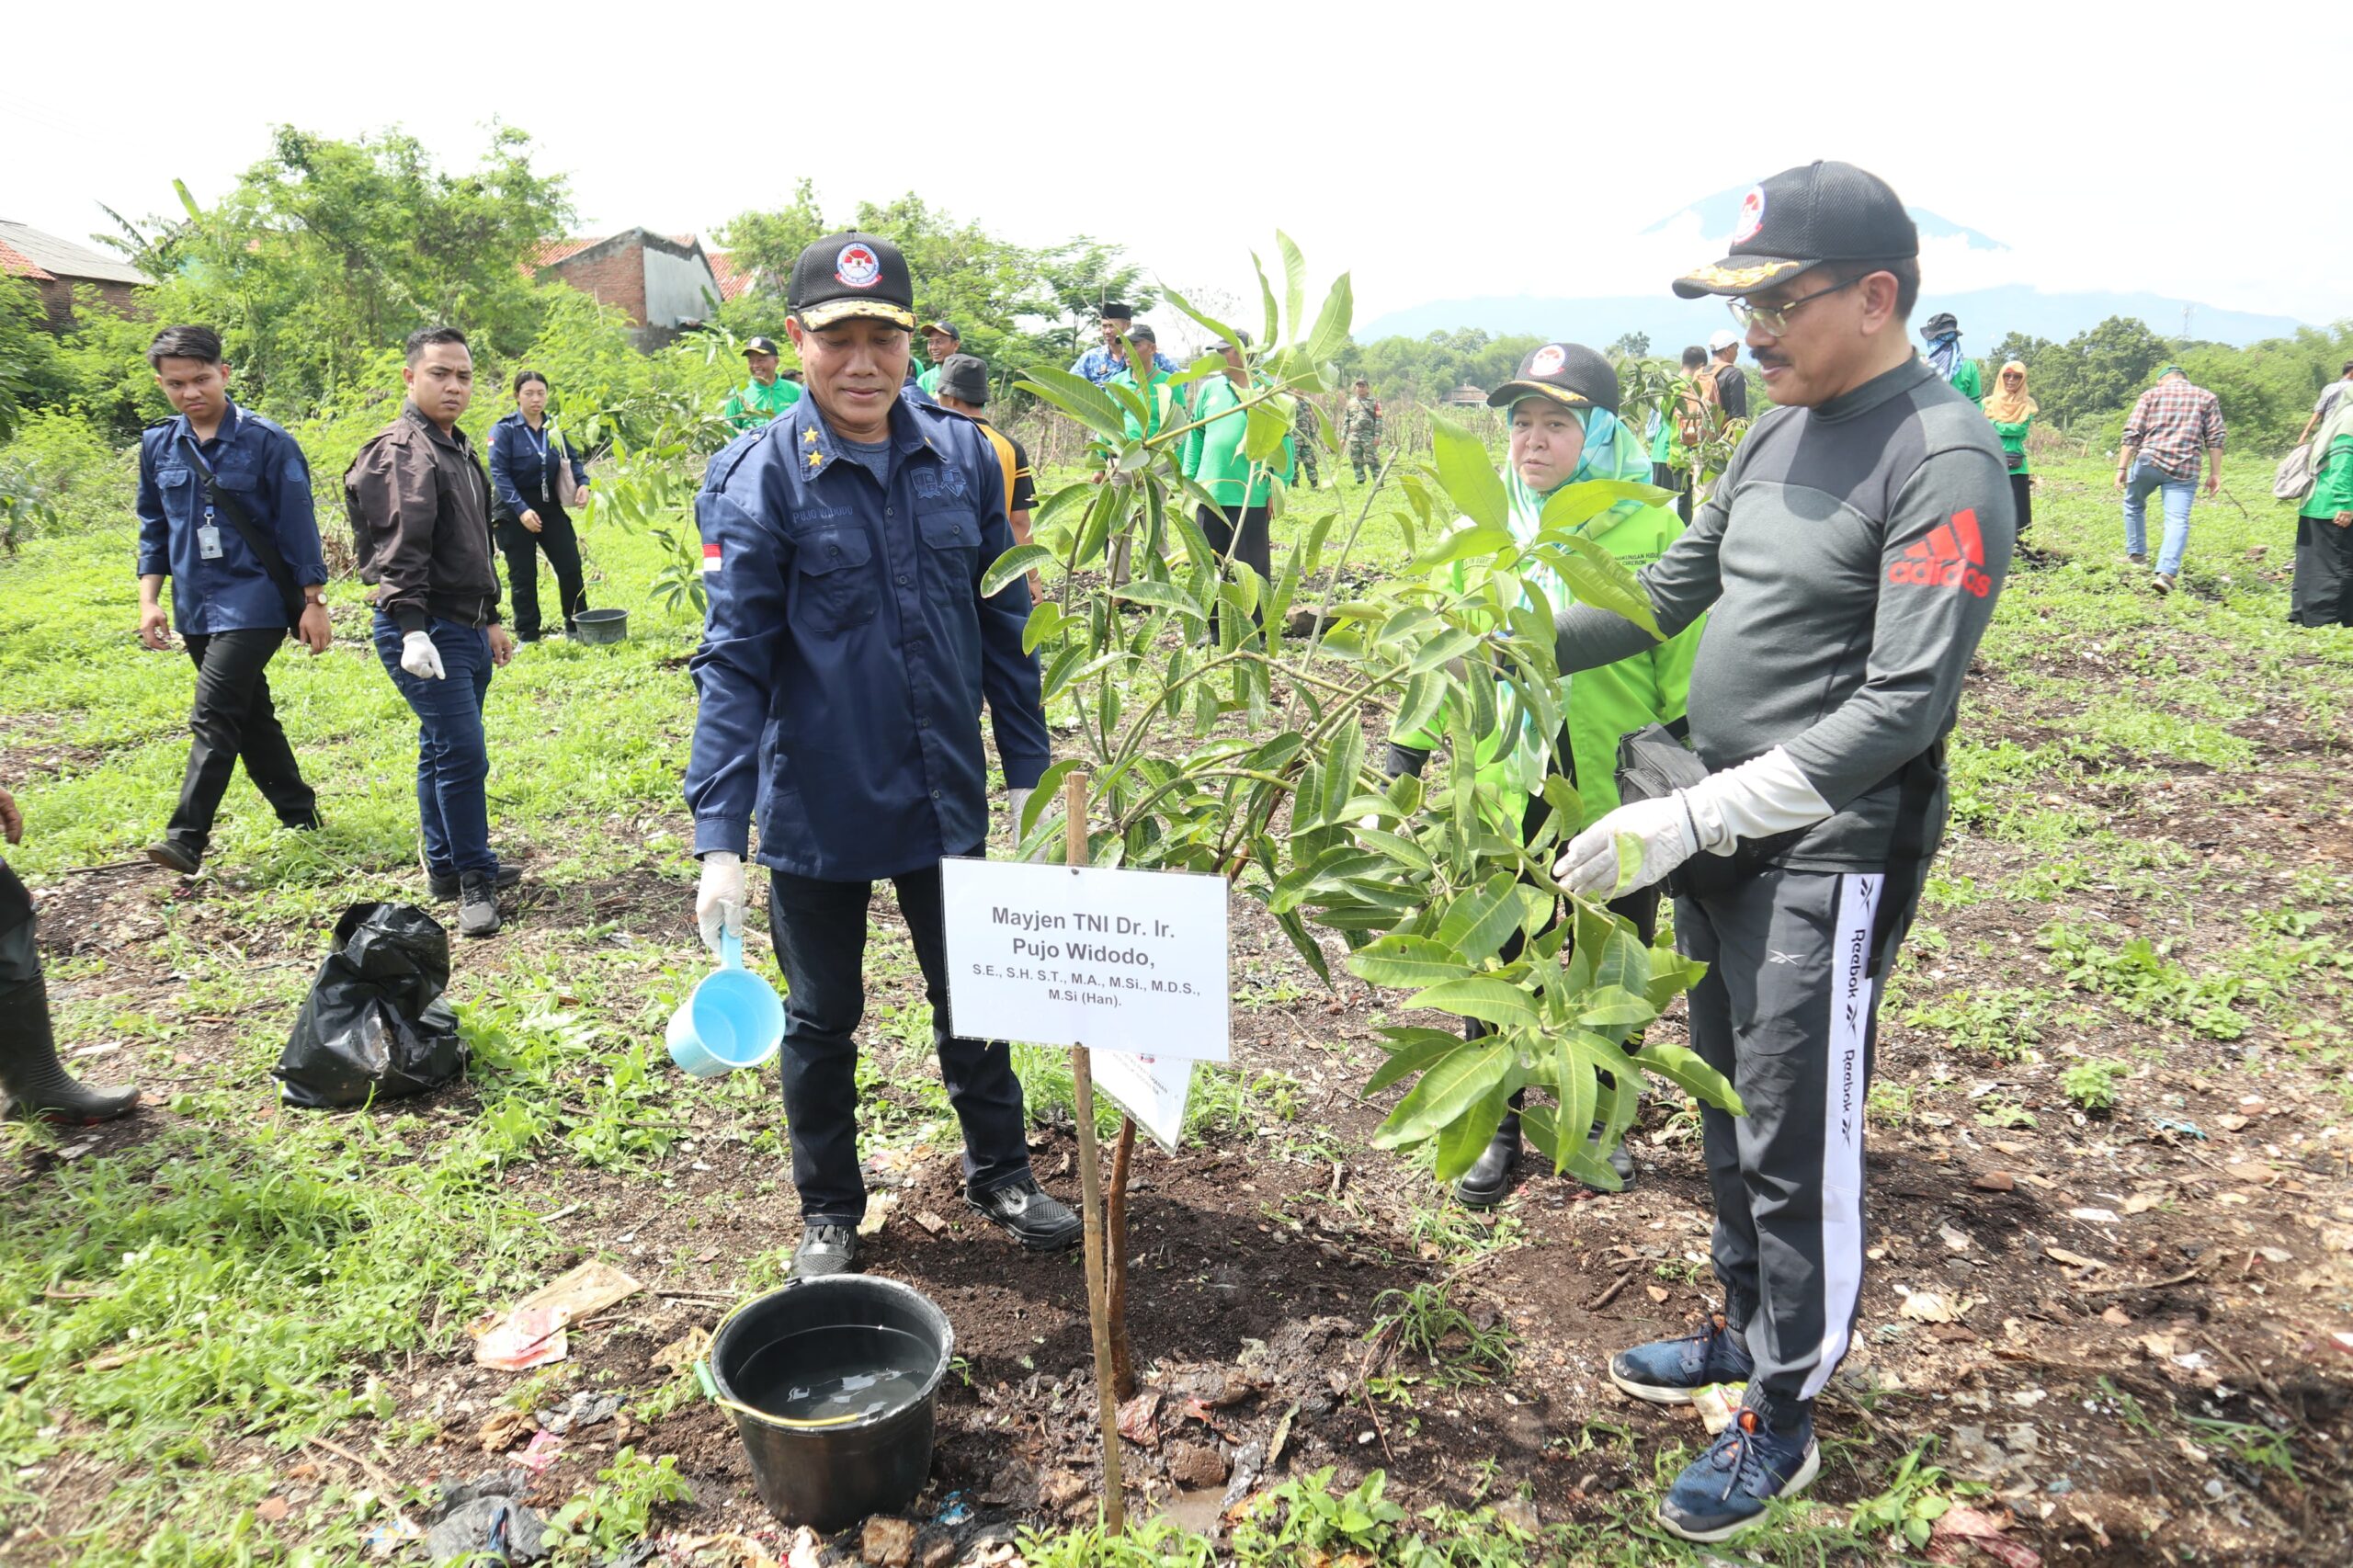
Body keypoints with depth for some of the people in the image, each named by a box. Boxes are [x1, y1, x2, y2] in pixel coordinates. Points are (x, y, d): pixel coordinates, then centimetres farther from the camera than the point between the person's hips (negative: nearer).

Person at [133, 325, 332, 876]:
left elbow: (297, 525, -6)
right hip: (195, 606, 6)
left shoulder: (266, 441, -8)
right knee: (250, 715, 13)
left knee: (213, 716, -14)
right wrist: (149, 599, 8)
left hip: (253, 599, -6)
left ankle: (186, 837, -13)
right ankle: (298, 813, 25)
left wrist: (314, 603, -7)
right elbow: (153, 527, 16)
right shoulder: (157, 445, 8)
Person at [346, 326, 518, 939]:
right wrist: (414, 631, -30)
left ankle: (448, 865, 26)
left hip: (466, 628, 10)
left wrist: (490, 619, 27)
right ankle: (474, 879, -1)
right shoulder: (400, 452, -12)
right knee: (462, 751, -10)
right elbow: (401, 550, -23)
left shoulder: (458, 448, 18)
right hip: (425, 629, -10)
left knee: (446, 750, 16)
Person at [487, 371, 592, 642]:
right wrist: (521, 509, -25)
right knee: (523, 576, 3)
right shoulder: (504, 430, -9)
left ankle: (576, 626, 17)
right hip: (514, 509, -4)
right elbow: (499, 473, -15)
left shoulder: (553, 428, 6)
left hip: (550, 506, 4)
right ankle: (527, 636, 13)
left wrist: (582, 483, -11)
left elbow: (573, 459, 12)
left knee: (570, 566, 2)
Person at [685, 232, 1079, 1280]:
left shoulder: (963, 456, -2)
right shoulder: (759, 477, -13)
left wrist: (1028, 770, 5)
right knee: (822, 1018, 16)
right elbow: (732, 661, -16)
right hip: (817, 809, -2)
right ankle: (829, 1212, 37)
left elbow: (1004, 624, 5)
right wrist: (720, 839, -22)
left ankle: (1000, 1175, 40)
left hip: (947, 798, 3)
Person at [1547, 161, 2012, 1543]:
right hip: (1725, 834, 8)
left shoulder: (1945, 461, -18)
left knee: (1799, 1148, 5)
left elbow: (1900, 711, -24)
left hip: (1829, 859, -8)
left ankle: (1785, 1421, 25)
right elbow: (1671, 591, 16)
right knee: (1730, 1104, 21)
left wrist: (1692, 818, -27)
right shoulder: (1779, 433, 8)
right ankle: (1747, 1334, 42)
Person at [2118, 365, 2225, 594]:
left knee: (2133, 504, 26)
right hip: (2185, 469, 0)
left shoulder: (2151, 394, 12)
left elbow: (2132, 434, 2)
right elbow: (2215, 438, 6)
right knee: (2177, 520, -7)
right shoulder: (2207, 398, 15)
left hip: (2148, 460, 0)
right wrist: (2215, 473, 7)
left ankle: (2136, 553, 31)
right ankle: (2166, 572, -23)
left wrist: (2122, 467, 2)